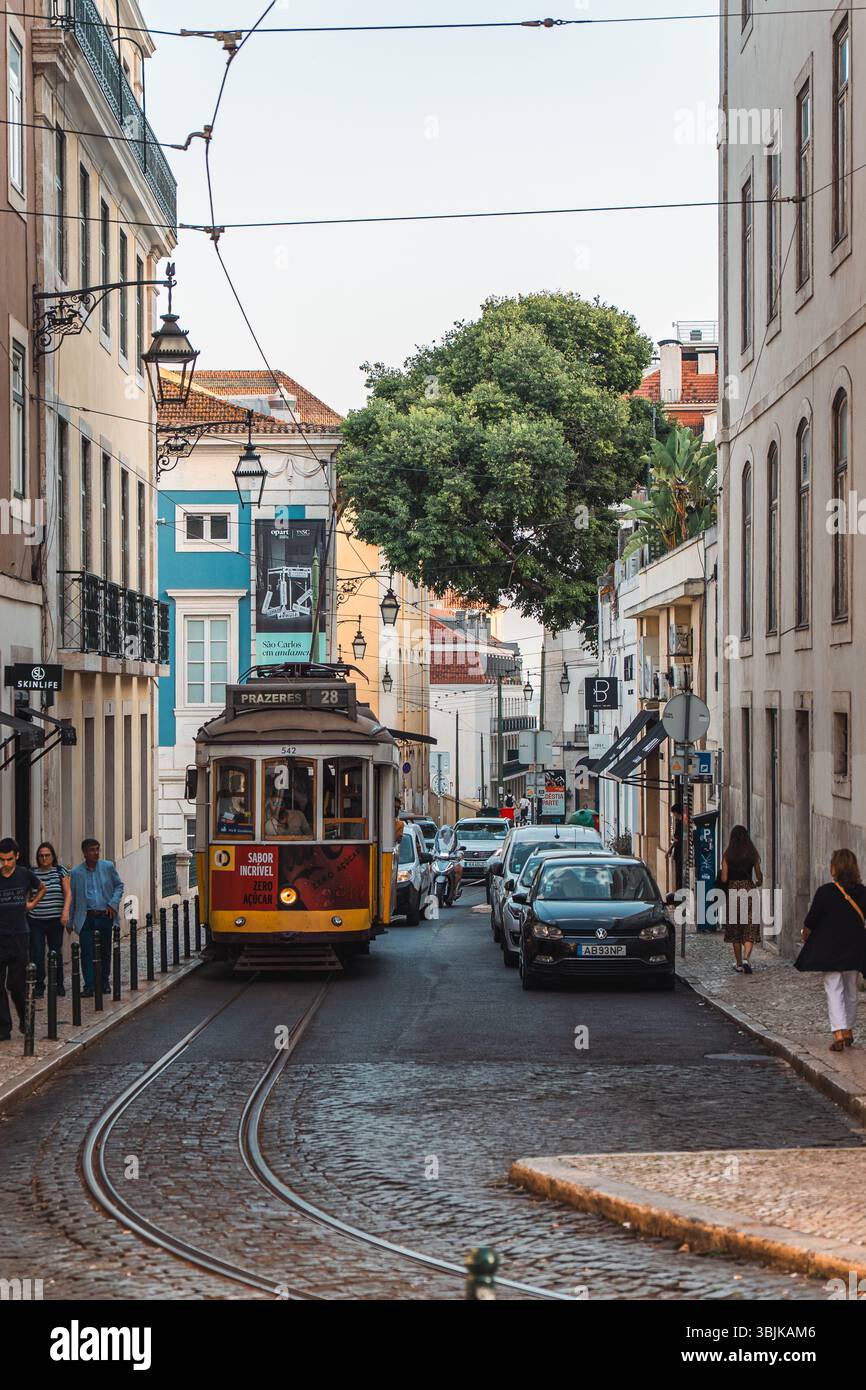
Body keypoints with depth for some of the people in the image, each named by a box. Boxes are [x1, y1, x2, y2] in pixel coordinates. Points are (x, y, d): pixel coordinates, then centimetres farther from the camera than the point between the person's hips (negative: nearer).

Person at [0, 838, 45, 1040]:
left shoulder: (26, 875, 2)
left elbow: (41, 889, 23)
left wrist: (32, 903, 11)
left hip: (19, 936, 1)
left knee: (17, 984, 4)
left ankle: (25, 1021, 26)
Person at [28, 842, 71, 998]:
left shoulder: (60, 871, 4)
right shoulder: (32, 873, 7)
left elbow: (68, 893, 2)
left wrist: (65, 911, -10)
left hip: (55, 920, -1)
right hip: (36, 921, 1)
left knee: (56, 953, 6)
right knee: (37, 954, -5)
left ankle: (59, 985, 20)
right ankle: (39, 987, 1)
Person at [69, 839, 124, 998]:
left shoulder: (108, 867, 3)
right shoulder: (76, 872, 1)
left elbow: (119, 885, 12)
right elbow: (71, 897, 6)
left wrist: (113, 903, -4)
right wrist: (69, 921, 5)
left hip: (105, 915, 1)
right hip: (86, 918, -1)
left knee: (105, 951, 9)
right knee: (87, 952, -7)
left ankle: (104, 983, 23)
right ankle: (89, 986, -5)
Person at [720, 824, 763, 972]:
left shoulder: (728, 854, -3)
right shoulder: (752, 853, 0)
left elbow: (724, 878, -5)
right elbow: (759, 877, 6)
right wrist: (757, 884, 28)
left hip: (733, 890, 0)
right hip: (749, 889, 0)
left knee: (735, 929, 11)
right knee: (750, 929, 2)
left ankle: (738, 963, 17)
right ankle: (746, 958, -18)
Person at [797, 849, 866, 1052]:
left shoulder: (825, 892, -13)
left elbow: (811, 921, -7)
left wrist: (805, 934, 12)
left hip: (829, 948, -4)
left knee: (834, 990, -3)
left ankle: (839, 1033, -16)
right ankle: (848, 1030, 25)